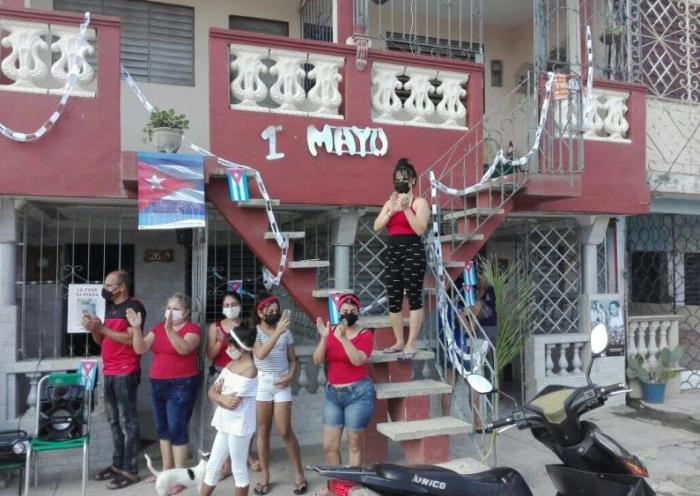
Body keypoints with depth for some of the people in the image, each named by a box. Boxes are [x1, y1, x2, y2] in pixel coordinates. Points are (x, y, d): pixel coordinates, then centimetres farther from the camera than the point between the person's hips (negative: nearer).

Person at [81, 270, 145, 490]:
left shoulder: (134, 306, -10)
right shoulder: (109, 307, 17)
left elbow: (131, 339, -18)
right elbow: (102, 340, 19)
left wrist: (102, 327, -18)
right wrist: (93, 329, -1)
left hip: (126, 373, -8)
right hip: (109, 372, 9)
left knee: (128, 421, -4)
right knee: (114, 420, 14)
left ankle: (130, 470, 2)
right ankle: (118, 464, 24)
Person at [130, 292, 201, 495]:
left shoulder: (192, 328, -10)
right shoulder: (158, 327, 8)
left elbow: (184, 349, -27)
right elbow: (140, 349, 0)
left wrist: (170, 329, -37)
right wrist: (137, 328, -15)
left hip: (181, 386, -7)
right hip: (158, 384, 7)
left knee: (177, 430, -5)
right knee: (162, 429, 14)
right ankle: (166, 470, 27)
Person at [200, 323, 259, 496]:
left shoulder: (249, 371, -19)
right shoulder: (230, 366, 6)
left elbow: (233, 404, -22)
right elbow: (211, 391, 5)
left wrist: (219, 393, -5)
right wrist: (222, 398, -15)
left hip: (239, 427, -8)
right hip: (225, 425, 8)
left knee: (239, 470, 7)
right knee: (212, 466, 16)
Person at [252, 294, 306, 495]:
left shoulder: (286, 332, 3)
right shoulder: (254, 331, -5)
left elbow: (292, 360, 9)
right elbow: (260, 354, -23)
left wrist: (290, 375, -10)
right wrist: (278, 331, -30)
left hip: (281, 384, 1)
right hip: (262, 382, -1)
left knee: (285, 431, 1)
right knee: (263, 430, 8)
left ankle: (299, 473, 16)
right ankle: (264, 475, 21)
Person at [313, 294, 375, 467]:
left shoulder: (365, 334, -5)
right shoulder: (330, 332, 6)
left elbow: (358, 360, -20)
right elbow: (317, 360, -3)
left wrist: (343, 338, -27)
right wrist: (324, 338, -16)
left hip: (357, 393, -4)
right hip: (332, 393, 4)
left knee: (355, 444, 3)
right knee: (329, 446, 7)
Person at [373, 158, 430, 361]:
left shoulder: (419, 202, 1)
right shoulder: (389, 203, 18)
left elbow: (420, 229, -12)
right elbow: (377, 226, 5)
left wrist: (406, 208, -16)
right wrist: (391, 211, -7)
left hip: (413, 251, -6)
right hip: (392, 251, 6)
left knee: (414, 297, -7)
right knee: (393, 299, 6)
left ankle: (411, 344, -4)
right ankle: (399, 342, 17)